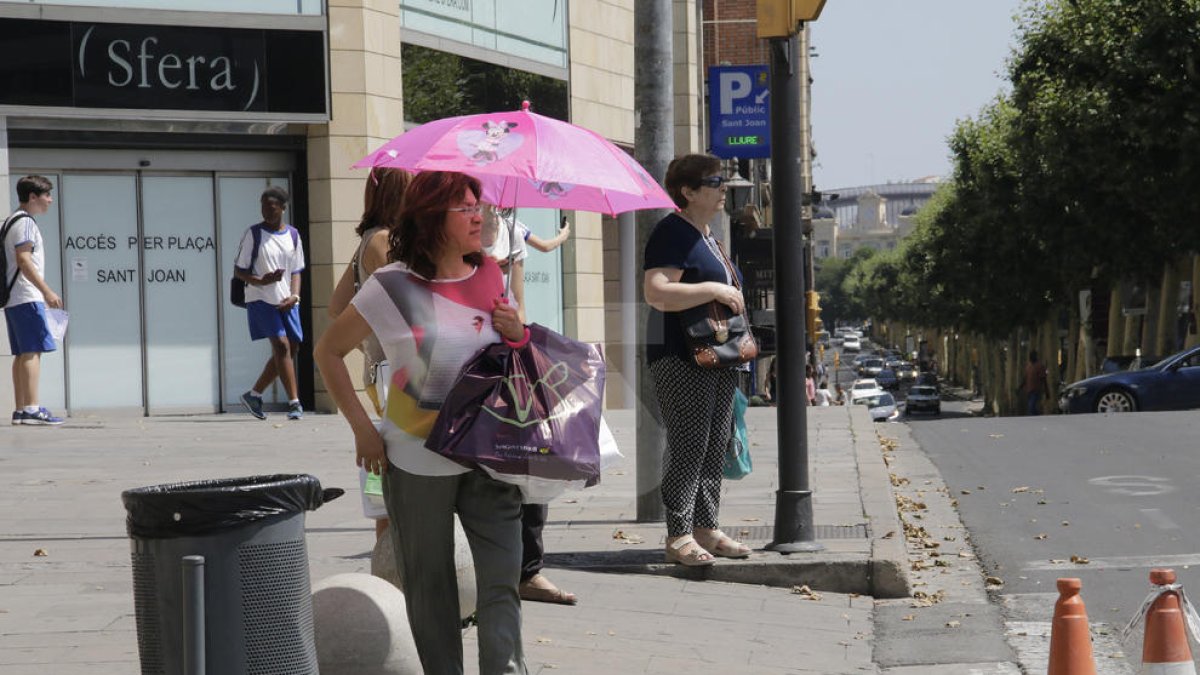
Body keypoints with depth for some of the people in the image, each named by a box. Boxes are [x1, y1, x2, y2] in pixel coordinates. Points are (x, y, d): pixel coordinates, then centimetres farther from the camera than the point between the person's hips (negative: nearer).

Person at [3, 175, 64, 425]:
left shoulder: (14, 221, 22)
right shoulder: (25, 222, -9)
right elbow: (23, 259, -19)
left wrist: (43, 293, 24)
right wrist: (47, 291, -22)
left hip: (13, 299, 10)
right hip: (27, 298, -10)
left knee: (22, 354, 9)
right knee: (32, 351, -13)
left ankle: (20, 410, 8)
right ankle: (32, 409, -19)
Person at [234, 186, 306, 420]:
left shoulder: (293, 235, 10)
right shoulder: (253, 234, -2)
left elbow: (296, 271, 14)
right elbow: (238, 271, -2)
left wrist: (294, 296, -4)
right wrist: (261, 281, -20)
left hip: (286, 302, 5)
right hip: (261, 300, -5)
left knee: (290, 349, 5)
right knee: (281, 345, -17)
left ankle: (254, 395, 21)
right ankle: (294, 402, -16)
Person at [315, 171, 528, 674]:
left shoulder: (491, 278, 4)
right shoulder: (393, 286, -8)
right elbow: (328, 352, 1)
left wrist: (517, 335, -6)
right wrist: (363, 429, -4)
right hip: (417, 460, -3)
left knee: (502, 578, -6)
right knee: (429, 584, 8)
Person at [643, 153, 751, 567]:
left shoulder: (707, 235, 19)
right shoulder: (672, 234, -11)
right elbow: (657, 293, -25)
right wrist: (714, 290, -23)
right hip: (682, 358, -10)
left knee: (715, 446, 10)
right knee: (688, 446, -10)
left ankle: (706, 529, 16)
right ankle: (678, 537, -7)